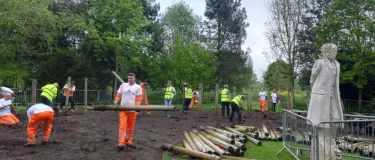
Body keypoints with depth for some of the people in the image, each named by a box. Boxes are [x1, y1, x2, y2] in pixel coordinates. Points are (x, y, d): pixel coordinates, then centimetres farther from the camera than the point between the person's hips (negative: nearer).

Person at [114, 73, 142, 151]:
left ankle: (128, 140, 26)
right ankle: (121, 143, -12)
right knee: (122, 125, -9)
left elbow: (139, 98, -5)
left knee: (130, 126, 11)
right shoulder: (123, 85, 8)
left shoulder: (138, 87, 1)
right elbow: (118, 94, 8)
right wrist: (116, 102, -5)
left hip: (132, 110, 0)